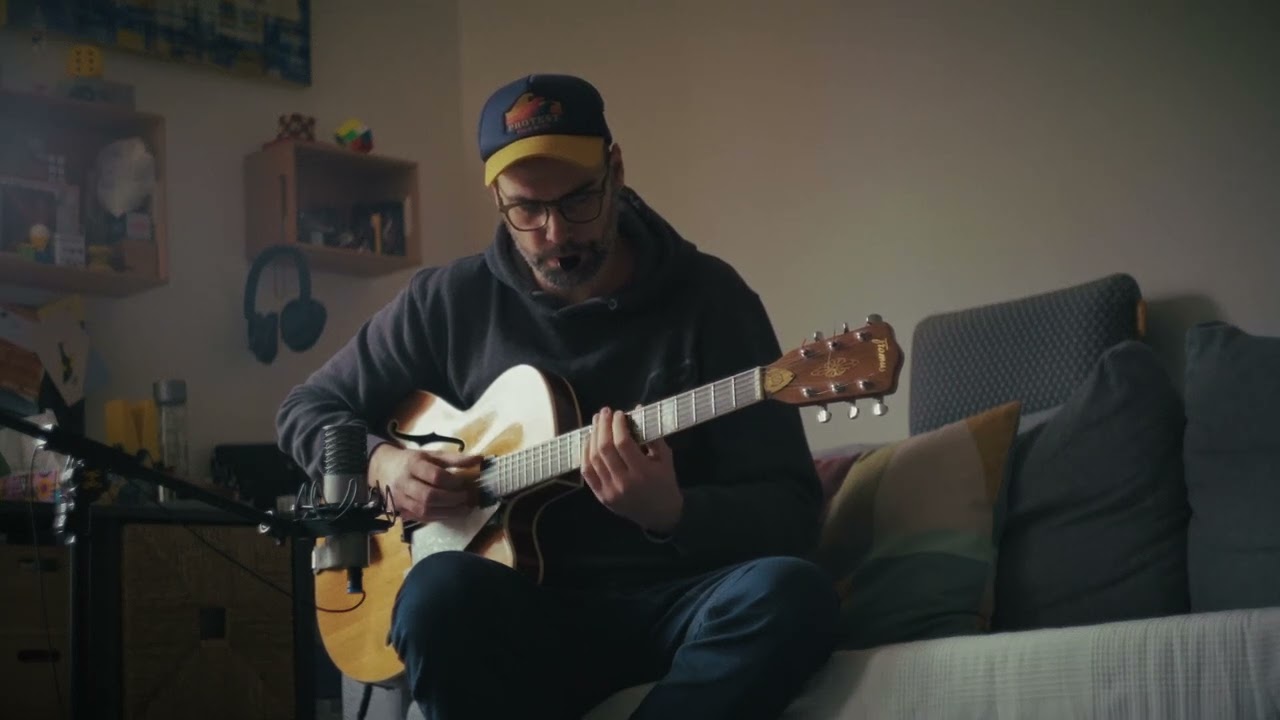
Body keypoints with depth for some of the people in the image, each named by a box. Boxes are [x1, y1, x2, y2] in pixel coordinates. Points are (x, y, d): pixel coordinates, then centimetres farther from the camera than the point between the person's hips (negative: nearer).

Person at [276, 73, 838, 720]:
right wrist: (379, 463, -4)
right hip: (522, 610, 1)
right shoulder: (449, 302, 5)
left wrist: (671, 514, -27)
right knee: (442, 588, -35)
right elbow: (306, 407, 18)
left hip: (672, 602, 0)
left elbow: (793, 513, -6)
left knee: (791, 593, -34)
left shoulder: (708, 298, -1)